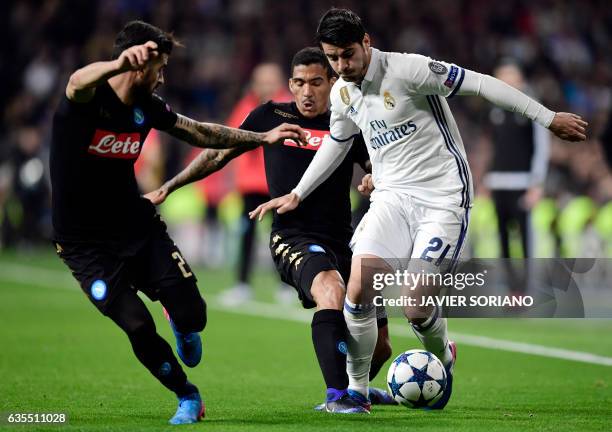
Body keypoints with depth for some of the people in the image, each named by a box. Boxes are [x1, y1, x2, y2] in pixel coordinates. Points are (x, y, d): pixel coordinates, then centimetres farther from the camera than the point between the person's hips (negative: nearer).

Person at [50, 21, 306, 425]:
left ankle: (182, 326, 31)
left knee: (192, 315, -7)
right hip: (85, 243, -5)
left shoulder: (147, 105, 2)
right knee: (139, 328, -17)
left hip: (139, 225, 5)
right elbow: (79, 82, -45)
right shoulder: (87, 100, -18)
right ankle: (187, 395, 9)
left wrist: (264, 137, 14)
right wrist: (120, 64, -67)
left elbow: (202, 133, 18)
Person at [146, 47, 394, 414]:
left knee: (378, 345, 7)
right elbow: (218, 153, 15)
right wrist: (168, 187, 16)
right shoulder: (271, 116, 5)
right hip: (293, 239, -3)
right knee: (331, 291, -37)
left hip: (343, 241, 4)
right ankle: (336, 397, -34)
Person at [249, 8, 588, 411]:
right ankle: (356, 390, 2)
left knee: (415, 306, -13)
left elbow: (481, 84, -15)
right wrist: (297, 195, 27)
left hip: (443, 199, -6)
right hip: (392, 196, 6)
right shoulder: (342, 93, 6)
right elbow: (336, 144, 27)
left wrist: (549, 118, -14)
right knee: (358, 290, -14)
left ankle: (444, 358, 23)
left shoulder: (406, 69, -16)